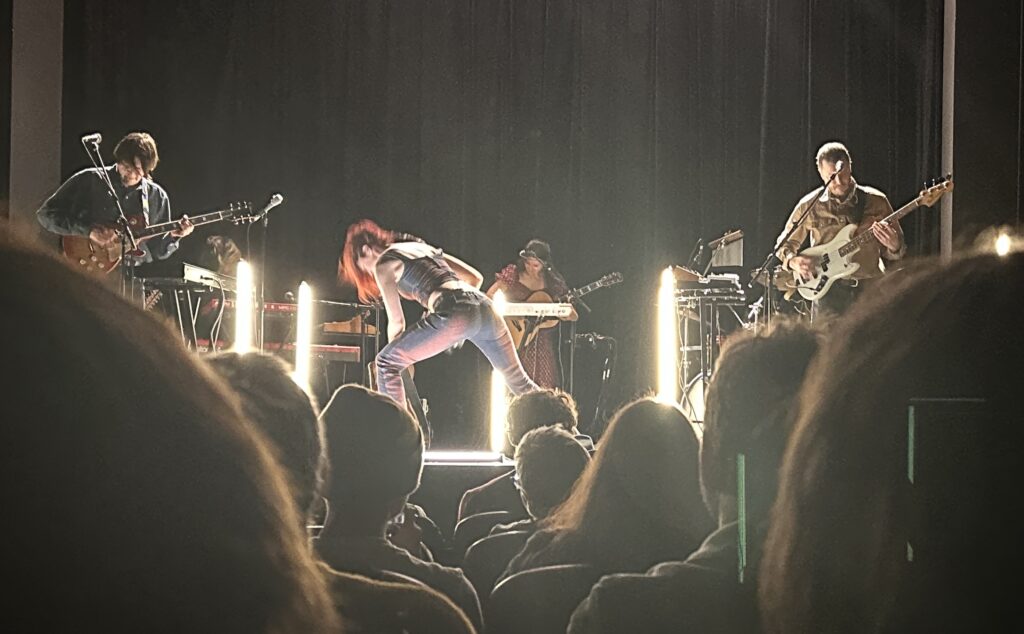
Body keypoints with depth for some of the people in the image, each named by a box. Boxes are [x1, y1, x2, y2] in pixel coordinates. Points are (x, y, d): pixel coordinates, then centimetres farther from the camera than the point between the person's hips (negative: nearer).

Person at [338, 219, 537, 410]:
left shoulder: (382, 264, 13)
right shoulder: (423, 247, 33)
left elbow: (396, 322, 11)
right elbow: (475, 278, 31)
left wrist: (401, 357, 25)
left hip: (454, 315, -7)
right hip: (484, 308, 7)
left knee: (386, 363, 6)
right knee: (518, 382, 18)